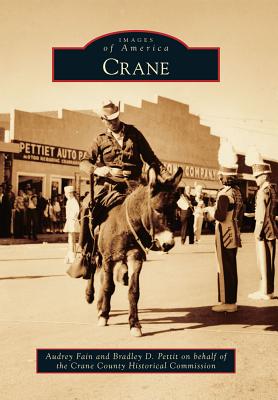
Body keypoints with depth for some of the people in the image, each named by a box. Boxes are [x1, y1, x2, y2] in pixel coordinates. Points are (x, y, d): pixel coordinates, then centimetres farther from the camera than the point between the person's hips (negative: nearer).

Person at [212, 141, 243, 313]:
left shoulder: (224, 194, -19)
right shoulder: (237, 191, 9)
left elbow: (220, 217, -24)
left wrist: (214, 210, -7)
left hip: (224, 236, -9)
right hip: (234, 234, 9)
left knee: (224, 268, -1)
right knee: (232, 268, 14)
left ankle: (227, 302, 7)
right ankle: (232, 301, 22)